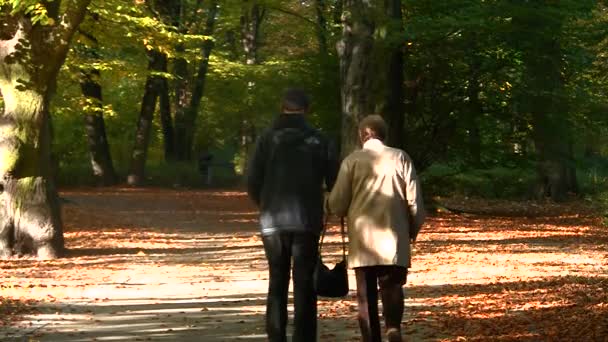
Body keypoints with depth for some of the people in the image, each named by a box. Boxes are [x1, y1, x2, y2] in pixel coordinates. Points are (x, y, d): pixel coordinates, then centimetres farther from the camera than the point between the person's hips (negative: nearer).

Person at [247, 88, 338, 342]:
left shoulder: (268, 138, -1)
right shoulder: (318, 140, -1)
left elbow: (252, 181, -4)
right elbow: (335, 181, -2)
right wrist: (322, 207, 16)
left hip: (273, 220, 1)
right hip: (308, 222, -1)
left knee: (277, 282, 9)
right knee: (304, 283, 4)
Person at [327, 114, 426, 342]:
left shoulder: (352, 160, 0)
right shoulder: (400, 158, 3)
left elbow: (337, 204, -2)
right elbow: (414, 201, 1)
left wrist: (329, 202, 21)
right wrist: (413, 229, 15)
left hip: (363, 239, 0)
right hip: (394, 238, 1)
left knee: (366, 294, 8)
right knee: (392, 287, 8)